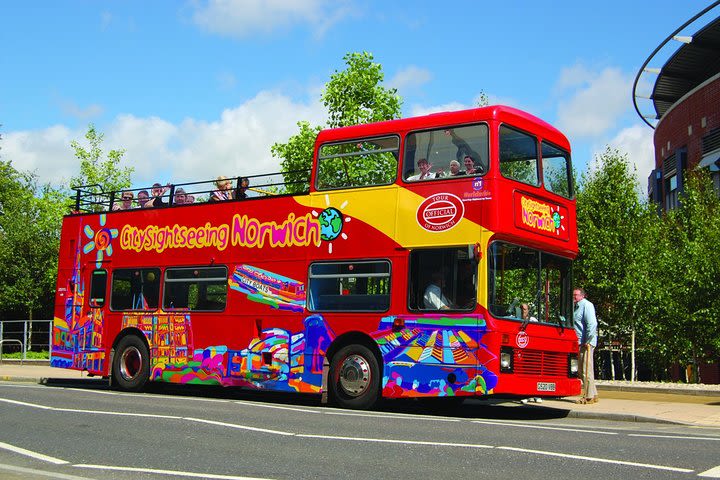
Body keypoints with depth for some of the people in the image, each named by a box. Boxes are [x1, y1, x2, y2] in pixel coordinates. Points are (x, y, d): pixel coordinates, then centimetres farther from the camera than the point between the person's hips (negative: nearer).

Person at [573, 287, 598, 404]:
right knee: (582, 371, 13)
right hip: (579, 343, 10)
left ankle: (589, 396, -5)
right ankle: (592, 394, 19)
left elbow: (592, 324, -18)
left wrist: (588, 341, -20)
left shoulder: (586, 305, -8)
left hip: (586, 343, -10)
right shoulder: (577, 307, 20)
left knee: (586, 370, -8)